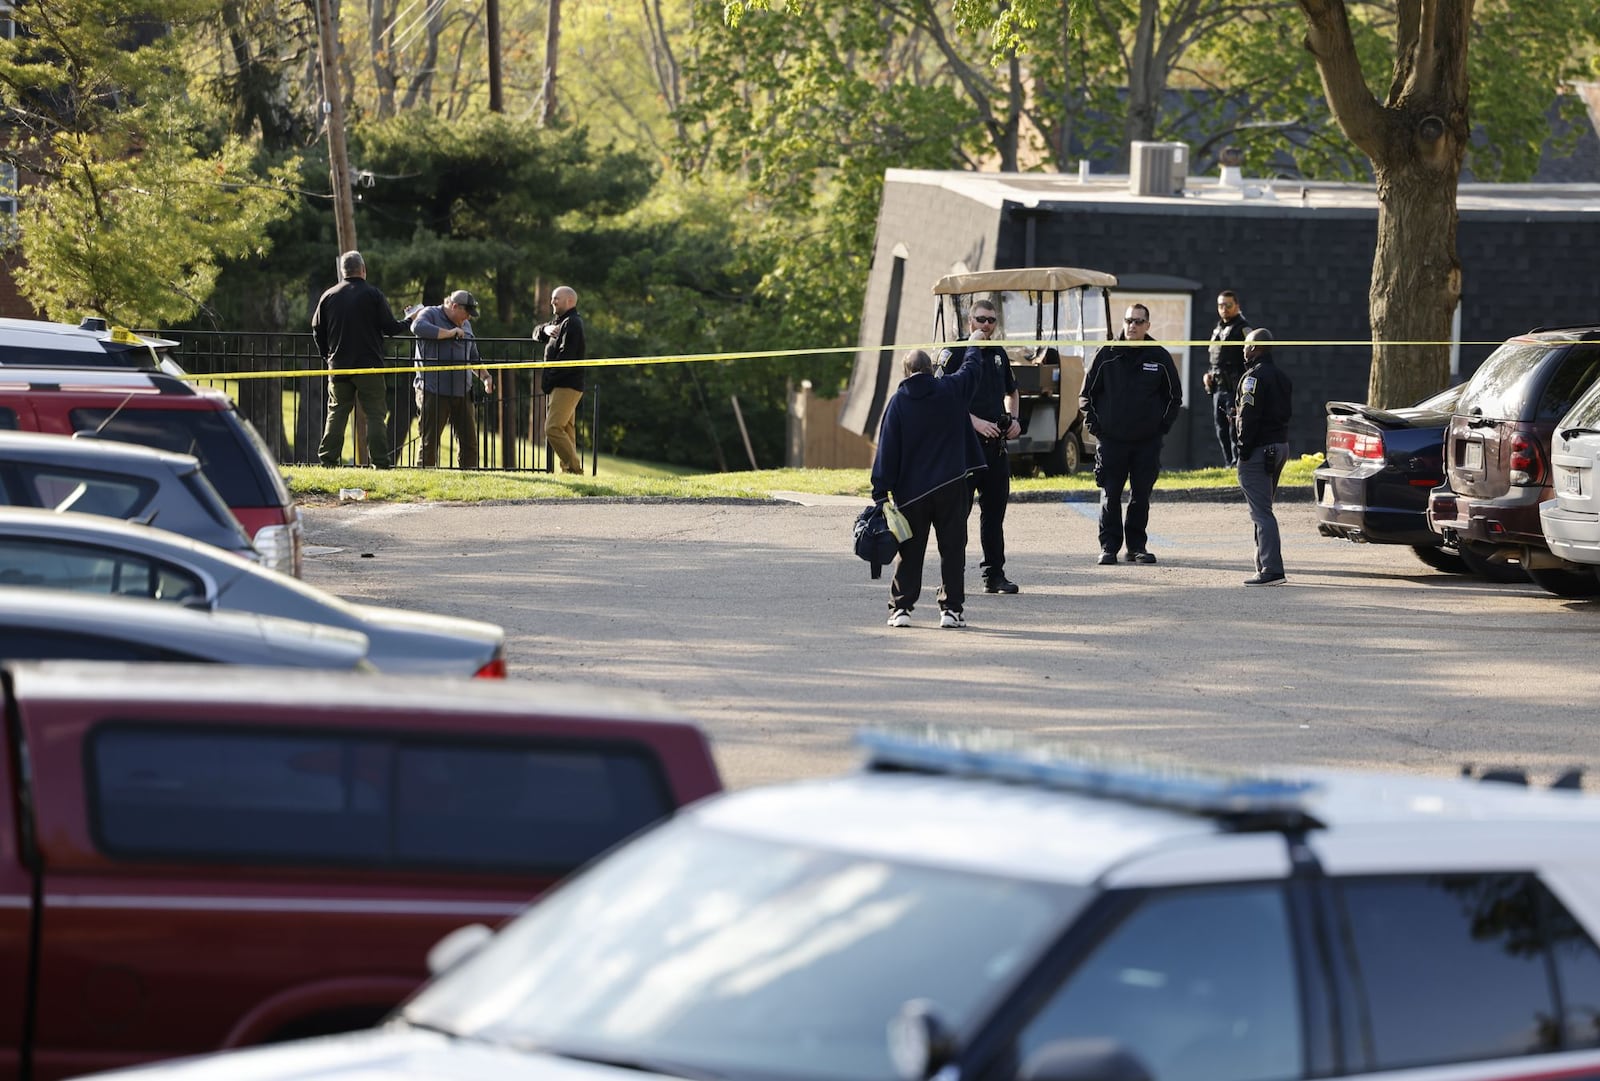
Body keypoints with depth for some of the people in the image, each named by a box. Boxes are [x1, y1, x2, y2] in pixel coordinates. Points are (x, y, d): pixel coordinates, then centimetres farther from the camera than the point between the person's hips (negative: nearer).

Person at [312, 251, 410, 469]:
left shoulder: (328, 296, 4)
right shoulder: (372, 295, -6)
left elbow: (317, 330, 9)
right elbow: (389, 328, -6)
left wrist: (327, 355, 21)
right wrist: (408, 323, 14)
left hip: (338, 367, 3)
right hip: (369, 365, -3)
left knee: (336, 413, 10)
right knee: (375, 414, 0)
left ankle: (327, 459, 5)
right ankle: (379, 462, -6)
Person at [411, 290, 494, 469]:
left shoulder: (465, 325, 20)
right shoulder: (430, 314, -1)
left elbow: (473, 356, 29)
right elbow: (417, 327, -24)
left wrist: (486, 376, 15)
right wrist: (449, 333, -19)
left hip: (461, 392, 7)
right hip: (433, 391, -7)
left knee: (469, 439, 5)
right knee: (430, 440, -6)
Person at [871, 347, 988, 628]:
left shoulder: (898, 402, -3)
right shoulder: (951, 390, 0)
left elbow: (887, 450, -4)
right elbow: (972, 368, 21)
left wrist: (881, 492, -2)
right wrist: (974, 344, 42)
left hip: (912, 490, 0)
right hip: (951, 487, 0)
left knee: (910, 552, 6)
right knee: (952, 548, 6)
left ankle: (901, 608, 3)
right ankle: (951, 608, 3)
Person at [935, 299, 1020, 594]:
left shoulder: (998, 354, 15)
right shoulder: (954, 353, -4)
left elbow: (1011, 392, 30)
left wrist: (1013, 419, 12)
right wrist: (973, 421, -19)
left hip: (996, 443, 6)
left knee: (995, 509, 9)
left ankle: (994, 574, 15)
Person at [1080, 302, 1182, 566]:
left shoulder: (1160, 358, 4)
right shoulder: (1107, 355, 2)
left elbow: (1174, 396, 13)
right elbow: (1087, 393, 8)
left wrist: (1163, 425, 4)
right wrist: (1095, 425, 0)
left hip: (1147, 442, 1)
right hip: (1111, 440, -1)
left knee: (1141, 496, 4)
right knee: (1110, 495, -1)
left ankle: (1137, 546, 13)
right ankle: (1109, 546, 4)